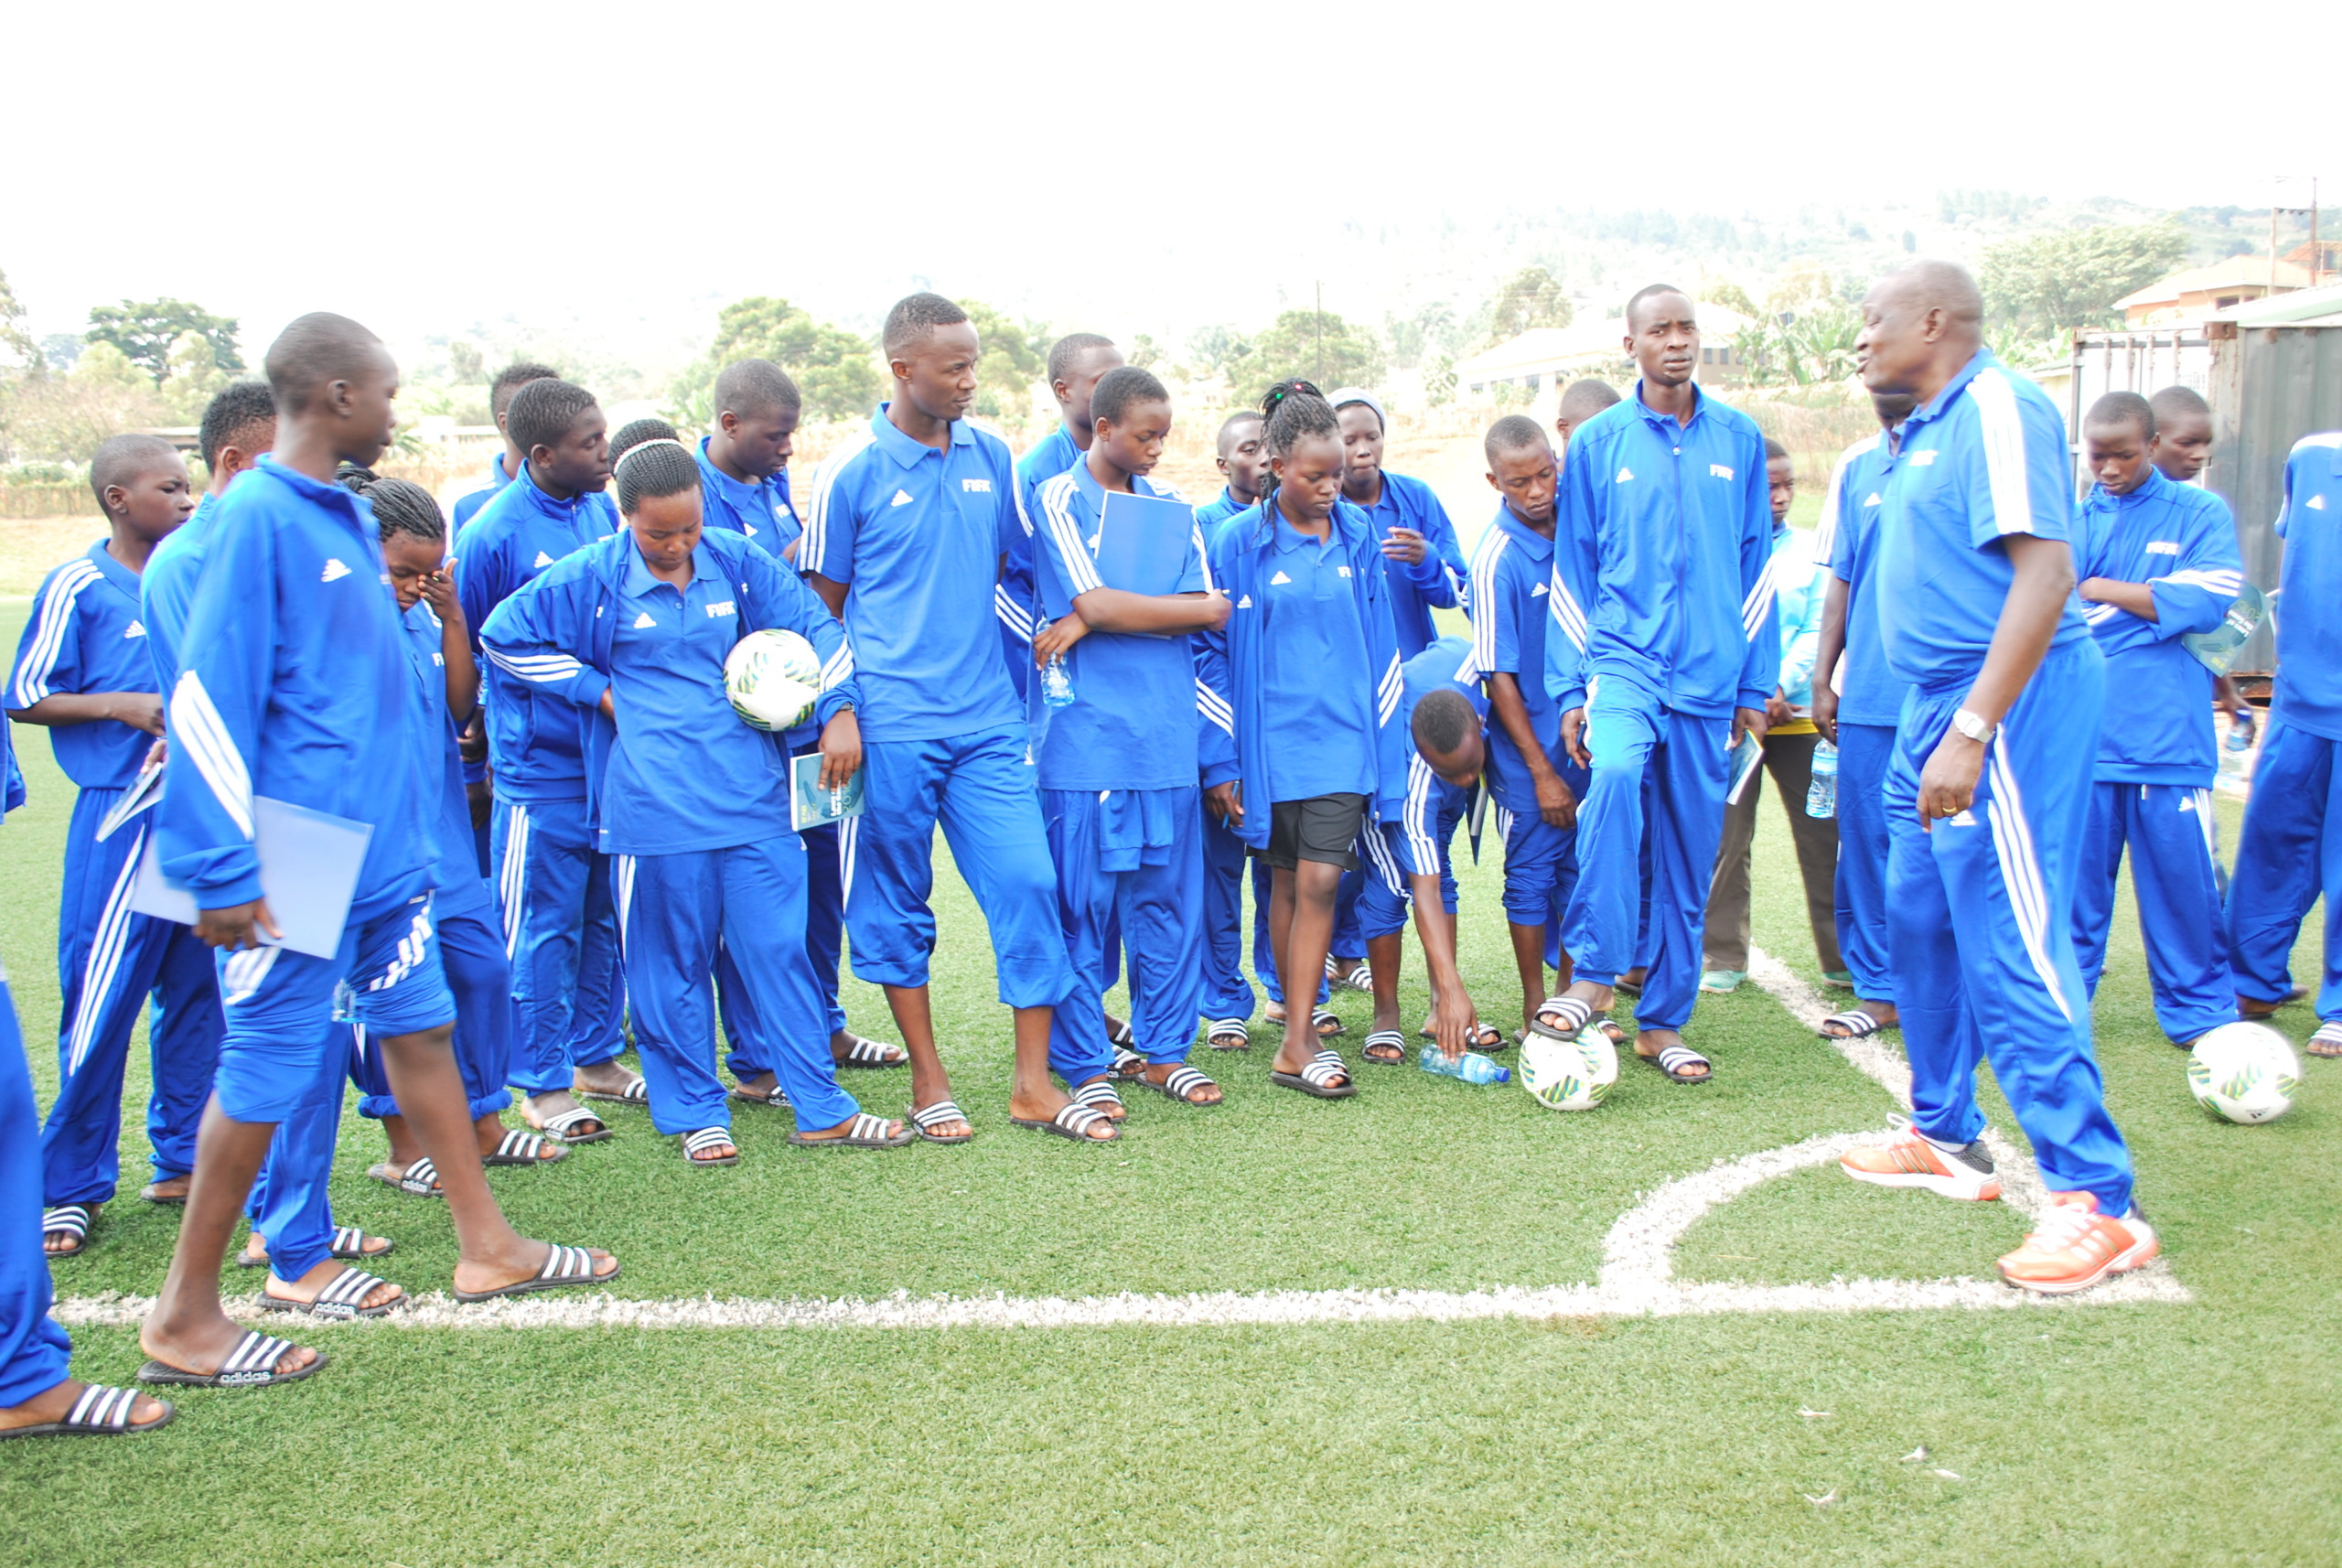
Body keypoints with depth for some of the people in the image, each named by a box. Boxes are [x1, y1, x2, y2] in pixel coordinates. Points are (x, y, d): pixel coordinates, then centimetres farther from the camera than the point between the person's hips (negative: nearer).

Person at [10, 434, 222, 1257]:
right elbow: (26, 699, -2)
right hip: (122, 815, -5)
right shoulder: (76, 587, -5)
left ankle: (183, 1160, 23)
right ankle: (73, 1188, 10)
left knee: (198, 988, 10)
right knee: (102, 1000, -3)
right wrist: (123, 706, -13)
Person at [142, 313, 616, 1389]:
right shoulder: (256, 518, -16)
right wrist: (222, 871, -18)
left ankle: (486, 1246, 28)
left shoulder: (347, 516, 11)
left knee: (419, 1025, 16)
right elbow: (210, 697, -18)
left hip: (381, 847, 9)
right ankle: (184, 1316, 16)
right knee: (268, 1073, 0)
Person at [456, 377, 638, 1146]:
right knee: (543, 925, 3)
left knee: (607, 916, 15)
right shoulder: (493, 533, -13)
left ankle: (596, 1058, 30)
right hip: (539, 769, -6)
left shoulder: (604, 511, 5)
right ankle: (544, 1084, 16)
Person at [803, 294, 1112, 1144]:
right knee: (897, 904, 7)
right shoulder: (851, 471, -5)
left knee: (1027, 882, -2)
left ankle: (1036, 1082, 8)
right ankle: (928, 1079, 21)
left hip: (987, 719, 3)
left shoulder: (992, 457, 7)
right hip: (893, 727, -3)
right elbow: (826, 604, 2)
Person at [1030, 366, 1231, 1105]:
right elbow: (1096, 603, -14)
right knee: (1083, 899, 0)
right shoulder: (1058, 501, -1)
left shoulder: (1174, 508, 14)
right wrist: (1203, 609, -1)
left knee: (1170, 896, 8)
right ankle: (1082, 1064, 11)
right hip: (1087, 732, -5)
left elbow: (1202, 610, 1)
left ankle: (1164, 1051, 20)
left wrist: (1091, 624, -8)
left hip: (1168, 732, 5)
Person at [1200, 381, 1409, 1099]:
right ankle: (1300, 1026, 22)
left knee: (1319, 880, -7)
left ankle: (1295, 1044, -2)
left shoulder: (1357, 535, 4)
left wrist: (1384, 742, 7)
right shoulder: (1240, 542, -4)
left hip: (1342, 737, 1)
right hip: (1270, 739, -1)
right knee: (1286, 881, 9)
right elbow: (1214, 652, -1)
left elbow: (1378, 643, 11)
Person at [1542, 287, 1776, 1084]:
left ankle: (1663, 1021, 17)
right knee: (1615, 776, -32)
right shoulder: (1597, 443, 4)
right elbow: (1573, 570, 6)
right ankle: (1594, 973, -22)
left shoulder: (1739, 441, 8)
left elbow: (1756, 568, 11)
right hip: (1622, 658, -2)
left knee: (1691, 852, 5)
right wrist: (1569, 687, 2)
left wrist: (1755, 684, 8)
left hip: (1708, 675, 3)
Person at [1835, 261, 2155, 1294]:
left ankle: (2096, 1201, -3)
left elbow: (2046, 574, -23)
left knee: (2012, 947, -10)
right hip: (1935, 701, 10)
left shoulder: (1997, 409, -14)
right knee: (1922, 924, 17)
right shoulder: (1931, 427, 16)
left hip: (2004, 703, -10)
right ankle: (1945, 1138, 31)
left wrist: (1970, 733, -28)